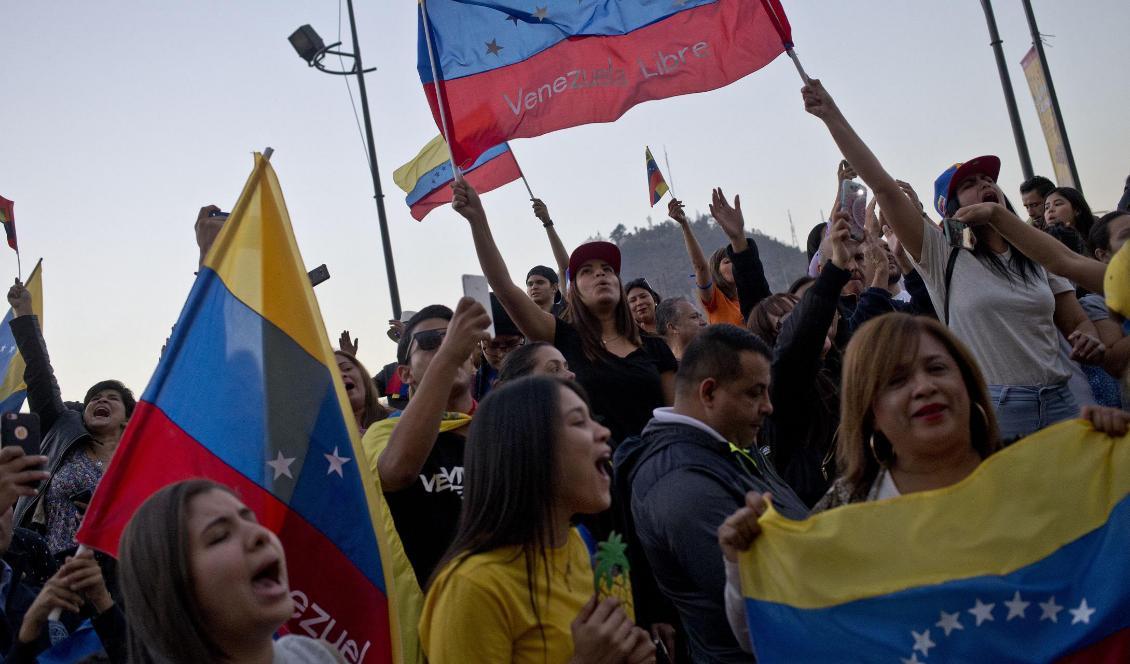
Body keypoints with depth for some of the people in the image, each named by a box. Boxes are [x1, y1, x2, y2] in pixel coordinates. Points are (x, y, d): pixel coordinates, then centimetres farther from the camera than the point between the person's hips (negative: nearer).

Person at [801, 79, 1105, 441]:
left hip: (1059, 401, 4)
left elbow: (1077, 322, 15)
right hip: (990, 410, -4)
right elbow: (882, 185, -7)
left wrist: (1090, 342, -10)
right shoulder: (943, 256, -1)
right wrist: (832, 116, -10)